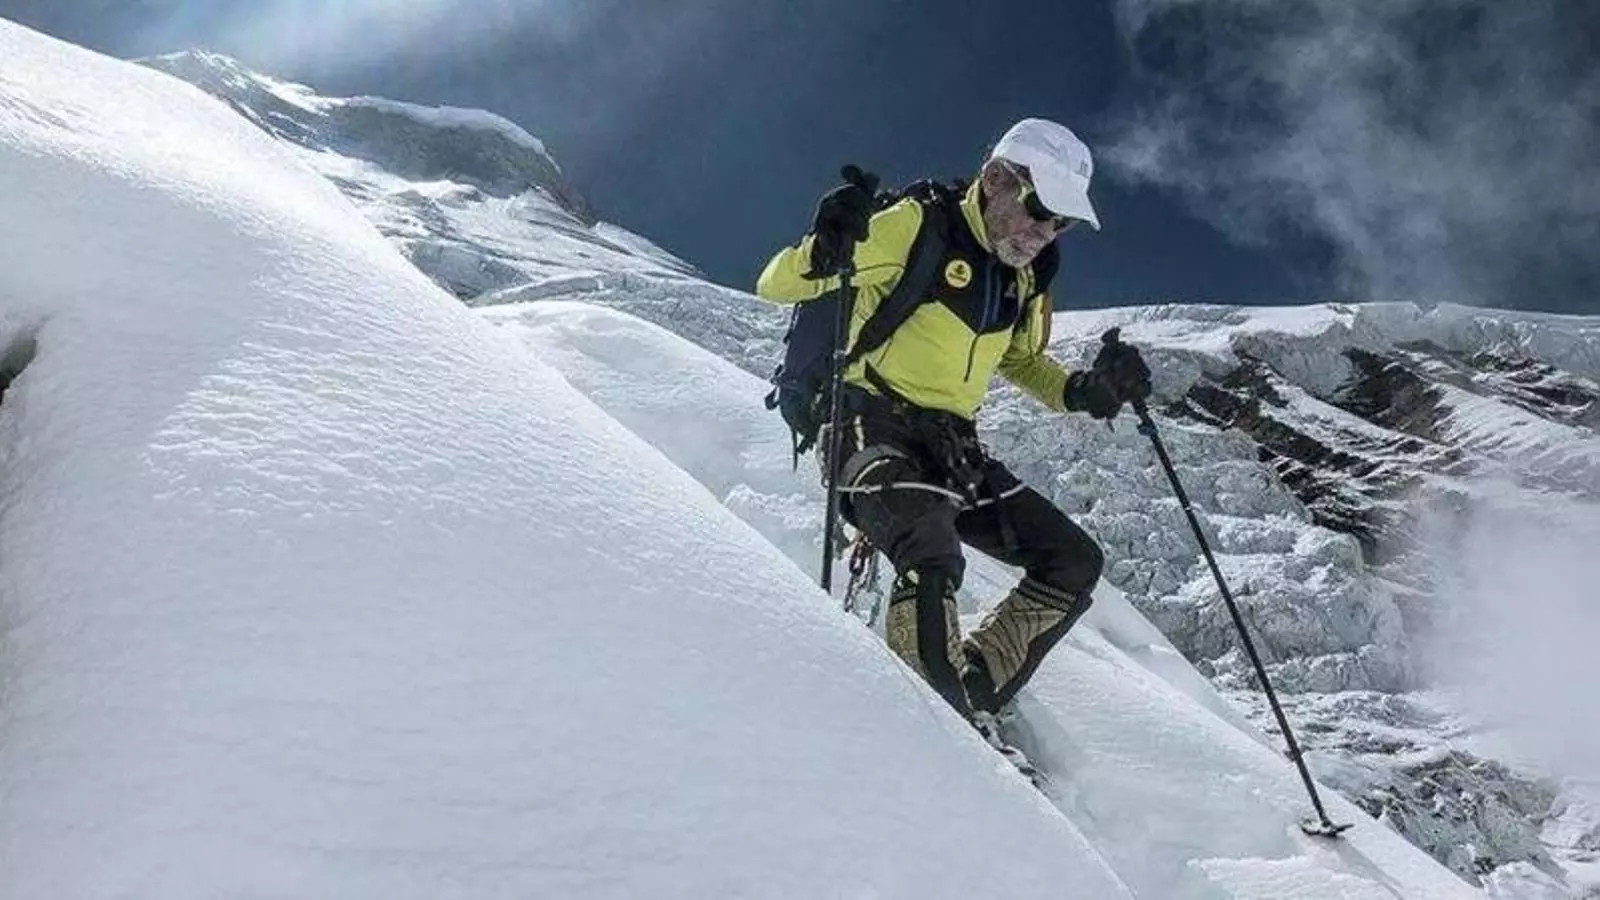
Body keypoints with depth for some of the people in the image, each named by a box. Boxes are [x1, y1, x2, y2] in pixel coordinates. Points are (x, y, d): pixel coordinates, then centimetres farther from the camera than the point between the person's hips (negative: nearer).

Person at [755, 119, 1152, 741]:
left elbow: (1020, 362, 29)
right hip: (873, 428, -7)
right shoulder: (914, 226, -9)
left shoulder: (1026, 277, 12)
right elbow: (776, 287, -11)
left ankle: (968, 702, 4)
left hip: (954, 449, 8)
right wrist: (822, 252, -34)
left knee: (1075, 563, 1)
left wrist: (1085, 391, 9)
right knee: (933, 558, -33)